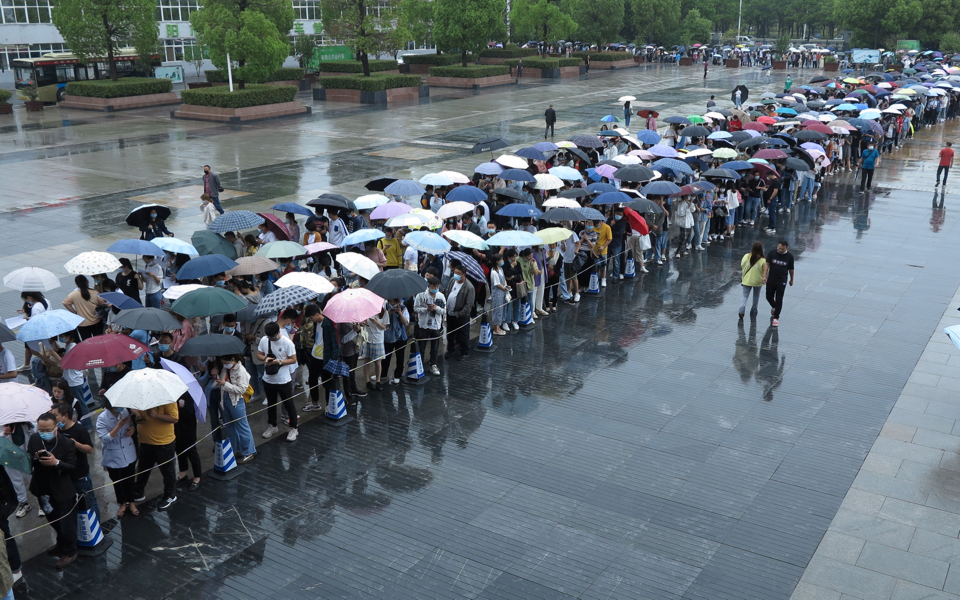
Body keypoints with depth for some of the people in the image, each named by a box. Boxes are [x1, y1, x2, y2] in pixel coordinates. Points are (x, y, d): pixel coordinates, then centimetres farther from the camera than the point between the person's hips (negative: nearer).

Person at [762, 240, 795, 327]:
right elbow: (767, 264, -9)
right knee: (769, 297, 13)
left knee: (779, 300, -4)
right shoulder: (772, 254, -5)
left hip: (782, 281, -2)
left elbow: (791, 269, 5)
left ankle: (776, 318, 5)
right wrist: (764, 276, -20)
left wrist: (791, 280, 15)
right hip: (771, 280, 2)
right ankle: (774, 307, 46)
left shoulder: (789, 256, -5)